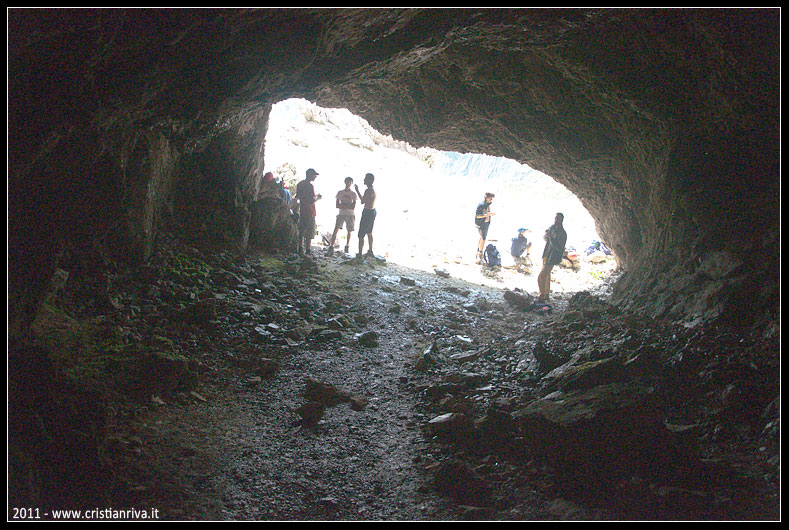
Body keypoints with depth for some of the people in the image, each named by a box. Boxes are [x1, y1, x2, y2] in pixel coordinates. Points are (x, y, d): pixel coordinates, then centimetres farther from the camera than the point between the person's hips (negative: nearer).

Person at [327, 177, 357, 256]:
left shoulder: (353, 194, 2)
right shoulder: (340, 192, 4)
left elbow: (353, 207, -6)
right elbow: (337, 205, -1)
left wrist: (342, 205, -11)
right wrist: (347, 206, -13)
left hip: (350, 215, 0)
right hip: (341, 214, 0)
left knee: (349, 232, 8)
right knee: (335, 230, -11)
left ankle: (347, 247, 24)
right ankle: (331, 247, -13)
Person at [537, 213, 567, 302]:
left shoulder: (562, 234, -20)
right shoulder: (552, 227, 3)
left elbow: (558, 248, -27)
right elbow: (544, 237, 16)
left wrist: (551, 237, -34)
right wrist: (546, 235, -8)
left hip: (552, 258, -9)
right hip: (546, 255, 9)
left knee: (541, 277, -14)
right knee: (546, 274, 21)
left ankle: (542, 298, -6)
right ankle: (546, 295, 37)